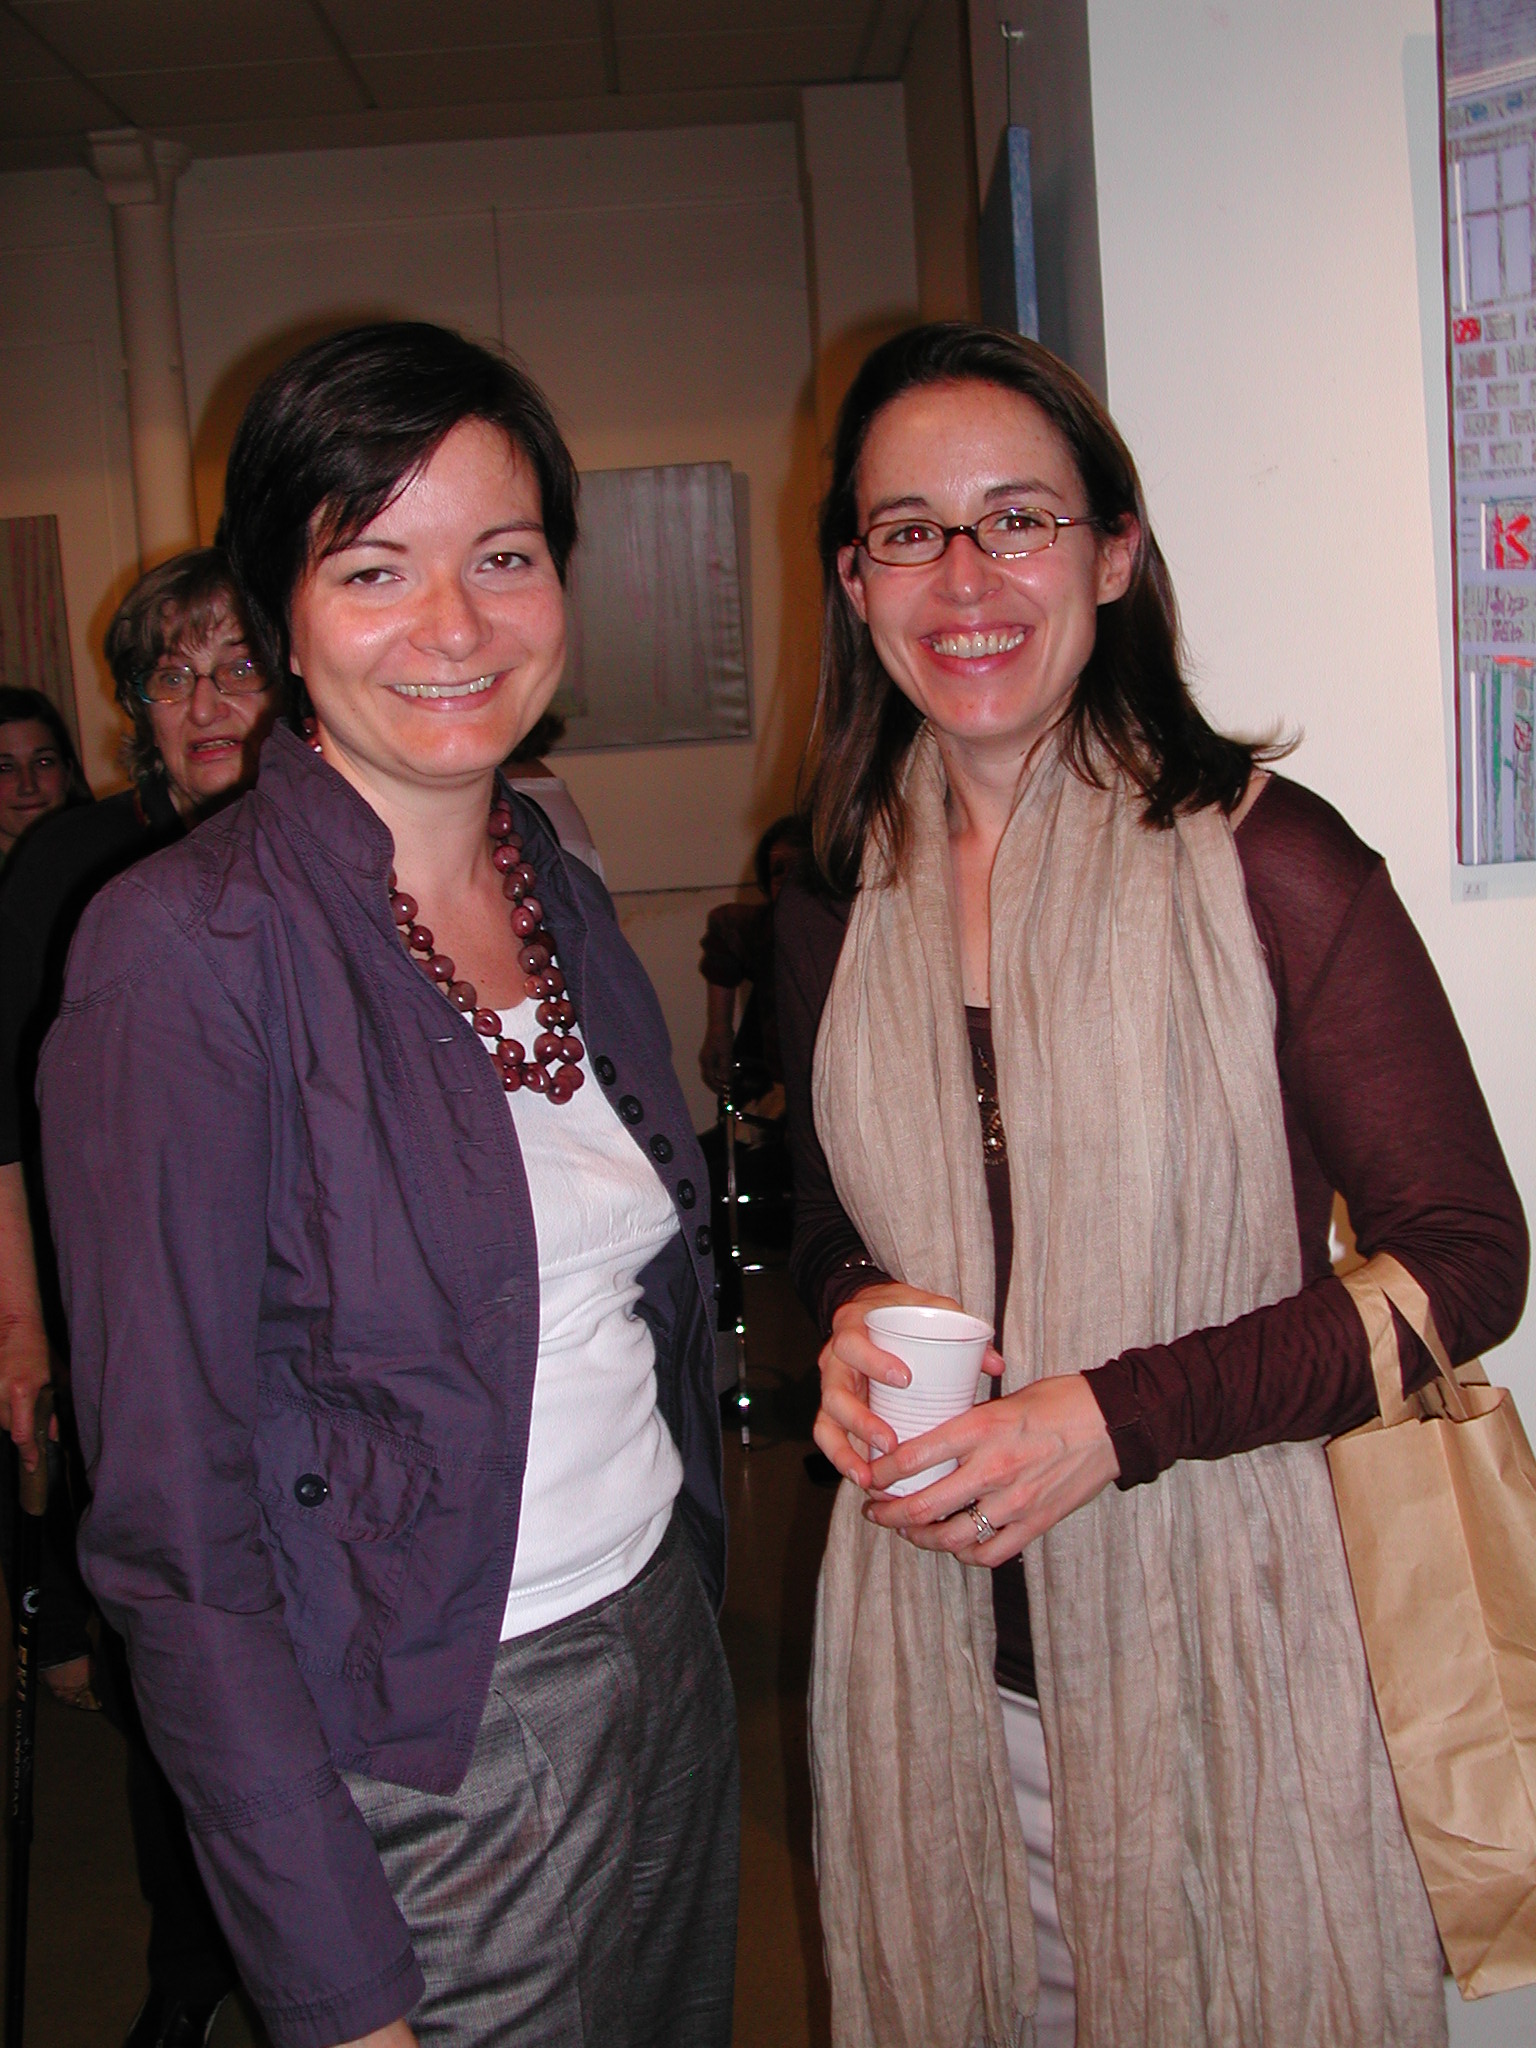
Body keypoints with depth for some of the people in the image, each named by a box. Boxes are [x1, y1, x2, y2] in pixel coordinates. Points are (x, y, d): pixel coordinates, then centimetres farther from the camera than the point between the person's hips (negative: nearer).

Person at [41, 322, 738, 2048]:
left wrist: (688, 1613, 10)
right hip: (426, 1765, -6)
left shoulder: (565, 900, 3)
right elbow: (174, 1523, -18)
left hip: (675, 1666, 7)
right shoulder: (186, 950, -18)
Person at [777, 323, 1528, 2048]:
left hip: (1215, 1633, -4)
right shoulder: (839, 903, 2)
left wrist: (1117, 1418, -19)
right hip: (934, 1642, 4)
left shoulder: (1262, 860, -13)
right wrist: (854, 1318, -8)